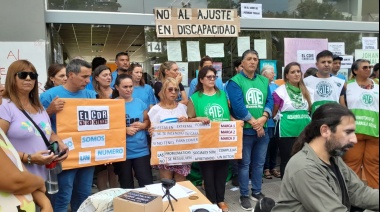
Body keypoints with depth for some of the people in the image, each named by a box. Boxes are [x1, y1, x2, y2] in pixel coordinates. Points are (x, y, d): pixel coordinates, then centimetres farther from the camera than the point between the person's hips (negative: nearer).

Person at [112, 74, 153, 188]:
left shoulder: (140, 103, 5)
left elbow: (148, 121, 13)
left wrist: (142, 125, -9)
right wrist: (125, 130, -18)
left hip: (141, 150, 2)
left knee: (147, 183, 2)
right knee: (126, 185, 14)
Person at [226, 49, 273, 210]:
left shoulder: (264, 81, 10)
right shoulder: (235, 81, -7)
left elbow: (270, 101, 3)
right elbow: (238, 105, -16)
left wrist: (263, 118, -13)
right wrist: (253, 122, -16)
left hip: (262, 129, 5)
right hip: (244, 130, -5)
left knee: (259, 163, 15)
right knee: (244, 164, 5)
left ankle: (257, 192, 30)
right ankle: (244, 195, 17)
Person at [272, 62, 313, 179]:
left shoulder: (308, 91, 9)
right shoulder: (280, 91, -5)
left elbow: (312, 109, 20)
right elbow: (273, 112, 1)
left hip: (304, 131, 5)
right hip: (287, 131, -4)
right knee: (287, 160, 4)